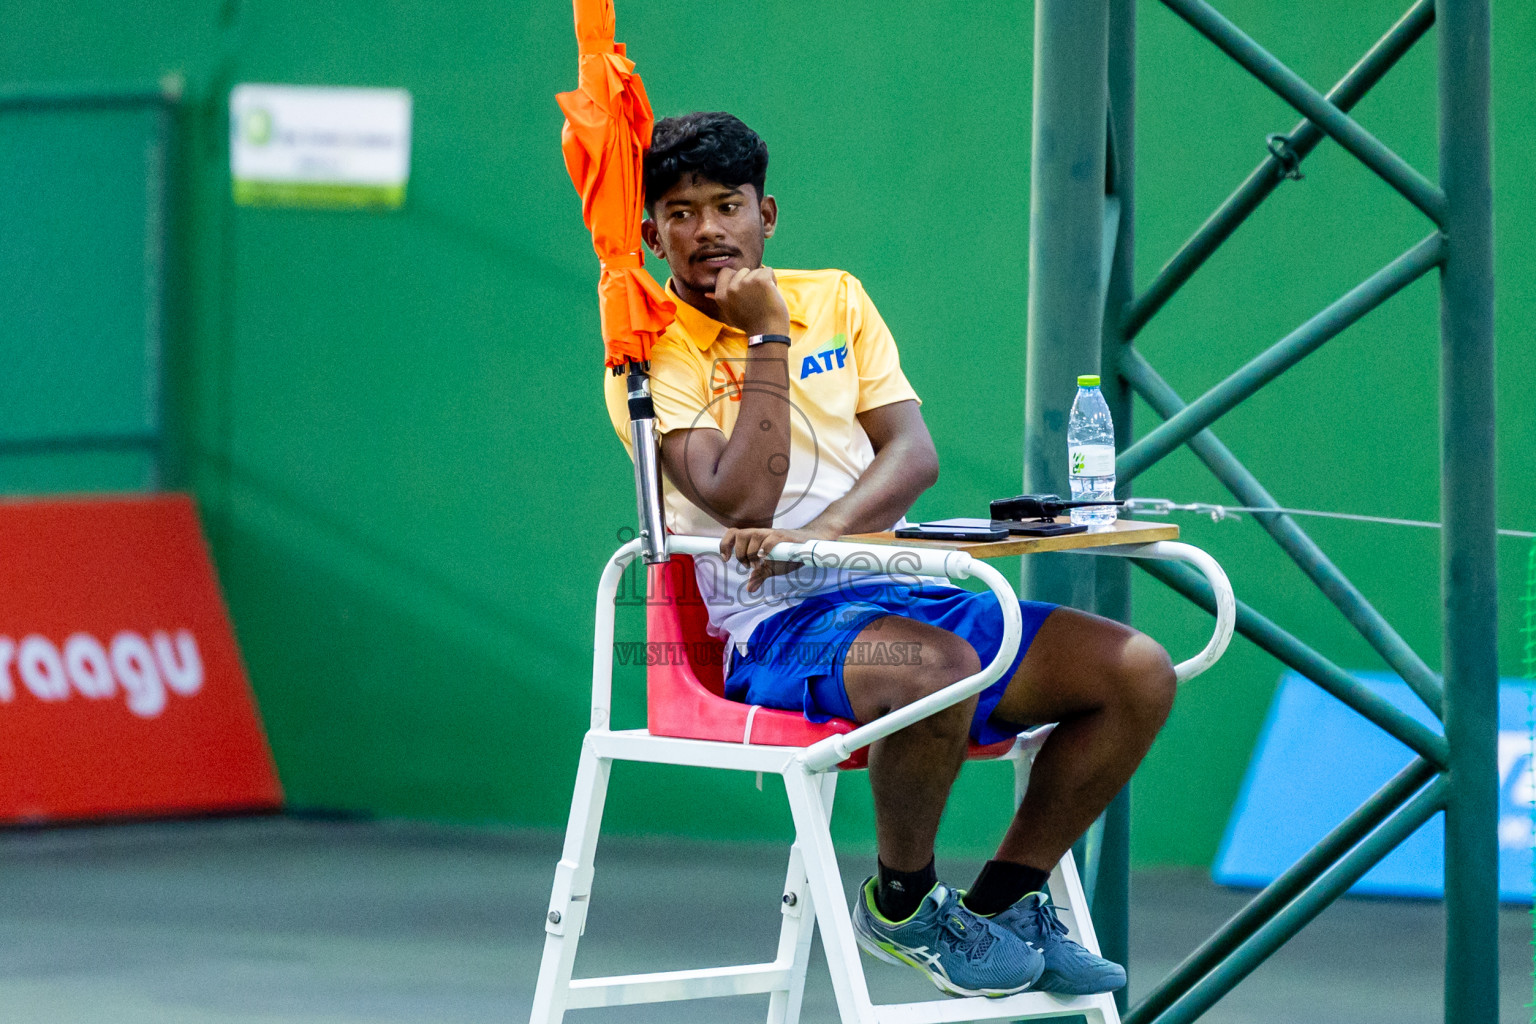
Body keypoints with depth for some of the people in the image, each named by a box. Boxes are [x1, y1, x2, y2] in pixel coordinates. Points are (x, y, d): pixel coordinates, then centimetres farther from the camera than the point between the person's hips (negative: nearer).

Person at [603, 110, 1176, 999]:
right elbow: (741, 503, -14)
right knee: (934, 667, -39)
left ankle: (1004, 902, 3)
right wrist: (767, 339, -9)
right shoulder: (650, 353, -1)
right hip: (777, 624, -6)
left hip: (901, 591, 6)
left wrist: (820, 531, -17)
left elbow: (913, 452, 2)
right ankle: (902, 905, -11)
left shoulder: (836, 299, 15)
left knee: (1138, 672, -11)